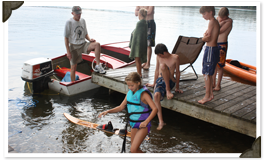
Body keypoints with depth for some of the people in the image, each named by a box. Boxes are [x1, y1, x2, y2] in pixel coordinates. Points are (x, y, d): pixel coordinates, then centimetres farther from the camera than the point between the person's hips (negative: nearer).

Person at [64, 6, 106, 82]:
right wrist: (68, 51, -13)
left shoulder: (83, 21, 9)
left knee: (97, 44, -24)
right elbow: (66, 38, -7)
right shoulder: (69, 23, -7)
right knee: (73, 67, -1)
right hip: (74, 46, -4)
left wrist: (90, 39, -6)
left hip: (84, 44, 4)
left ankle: (98, 65, -22)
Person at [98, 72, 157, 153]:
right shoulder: (130, 93, 4)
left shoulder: (143, 94, -17)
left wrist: (146, 121, -38)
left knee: (133, 149, -15)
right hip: (134, 125, 8)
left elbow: (155, 109, -27)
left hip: (143, 126, -8)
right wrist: (108, 111, -1)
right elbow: (121, 107, 12)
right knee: (135, 149, 17)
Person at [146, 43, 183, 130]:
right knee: (156, 95, -30)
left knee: (162, 66, -31)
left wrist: (177, 87, 2)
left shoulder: (175, 57, -6)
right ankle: (161, 121, -26)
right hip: (160, 80, 3)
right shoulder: (159, 57, 6)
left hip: (170, 82, -3)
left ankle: (168, 90, -22)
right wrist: (154, 84, 20)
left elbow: (177, 72, -1)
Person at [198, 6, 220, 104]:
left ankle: (207, 96, 1)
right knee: (209, 73, 15)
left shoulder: (212, 22, -15)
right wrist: (206, 35, -10)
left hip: (210, 49, -10)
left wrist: (204, 37, 0)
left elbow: (207, 38, -20)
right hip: (214, 49, 10)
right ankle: (210, 93, 23)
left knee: (206, 73, -4)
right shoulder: (216, 22, 16)